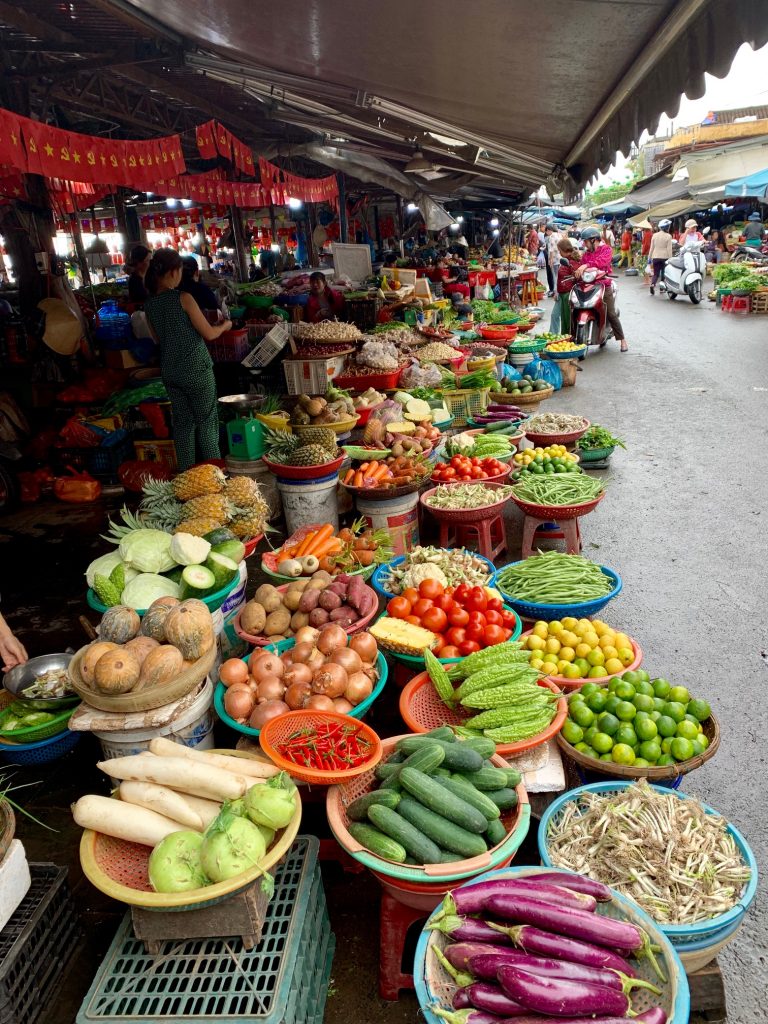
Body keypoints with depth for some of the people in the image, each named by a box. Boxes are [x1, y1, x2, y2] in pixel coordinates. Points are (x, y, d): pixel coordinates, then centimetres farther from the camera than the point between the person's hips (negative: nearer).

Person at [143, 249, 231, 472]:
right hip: (196, 370, -5)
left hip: (170, 372, 5)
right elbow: (209, 334, -9)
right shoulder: (183, 298, -14)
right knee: (206, 422, 5)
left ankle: (186, 473, 17)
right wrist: (225, 325, 10)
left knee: (182, 423, 13)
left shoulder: (149, 304, 3)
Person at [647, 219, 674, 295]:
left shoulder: (654, 235, 3)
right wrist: (670, 259, -4)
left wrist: (649, 257, 13)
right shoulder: (668, 236, -7)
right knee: (664, 273, 14)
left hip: (655, 257, 2)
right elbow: (669, 249, -8)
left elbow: (651, 247, 7)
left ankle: (652, 284, -23)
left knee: (656, 274, 3)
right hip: (665, 257, -2)